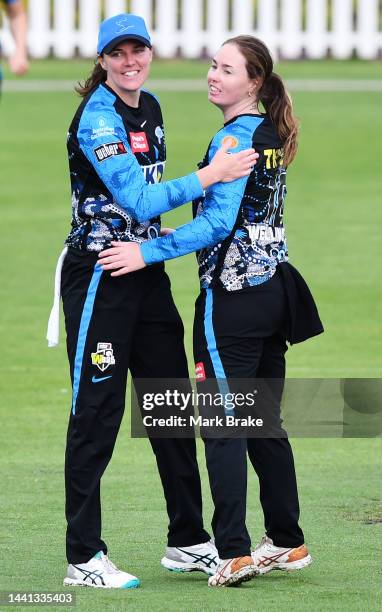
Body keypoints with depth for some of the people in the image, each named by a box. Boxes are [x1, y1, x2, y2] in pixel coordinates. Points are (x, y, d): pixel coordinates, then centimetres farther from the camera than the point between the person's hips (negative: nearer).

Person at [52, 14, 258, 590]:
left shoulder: (149, 108, 10)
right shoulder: (97, 119, -17)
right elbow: (139, 201, -26)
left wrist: (155, 232, 14)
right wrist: (211, 174, -26)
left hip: (148, 273, 8)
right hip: (99, 275, -8)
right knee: (98, 413, -5)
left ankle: (188, 542, 22)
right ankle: (84, 559, 0)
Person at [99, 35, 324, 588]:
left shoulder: (234, 138, -14)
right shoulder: (271, 135, 13)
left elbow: (219, 221, -22)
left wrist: (148, 252, -22)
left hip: (233, 295, -9)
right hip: (272, 289, 9)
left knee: (223, 425, -7)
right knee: (265, 422, 15)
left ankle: (234, 553, -11)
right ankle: (287, 542, 20)